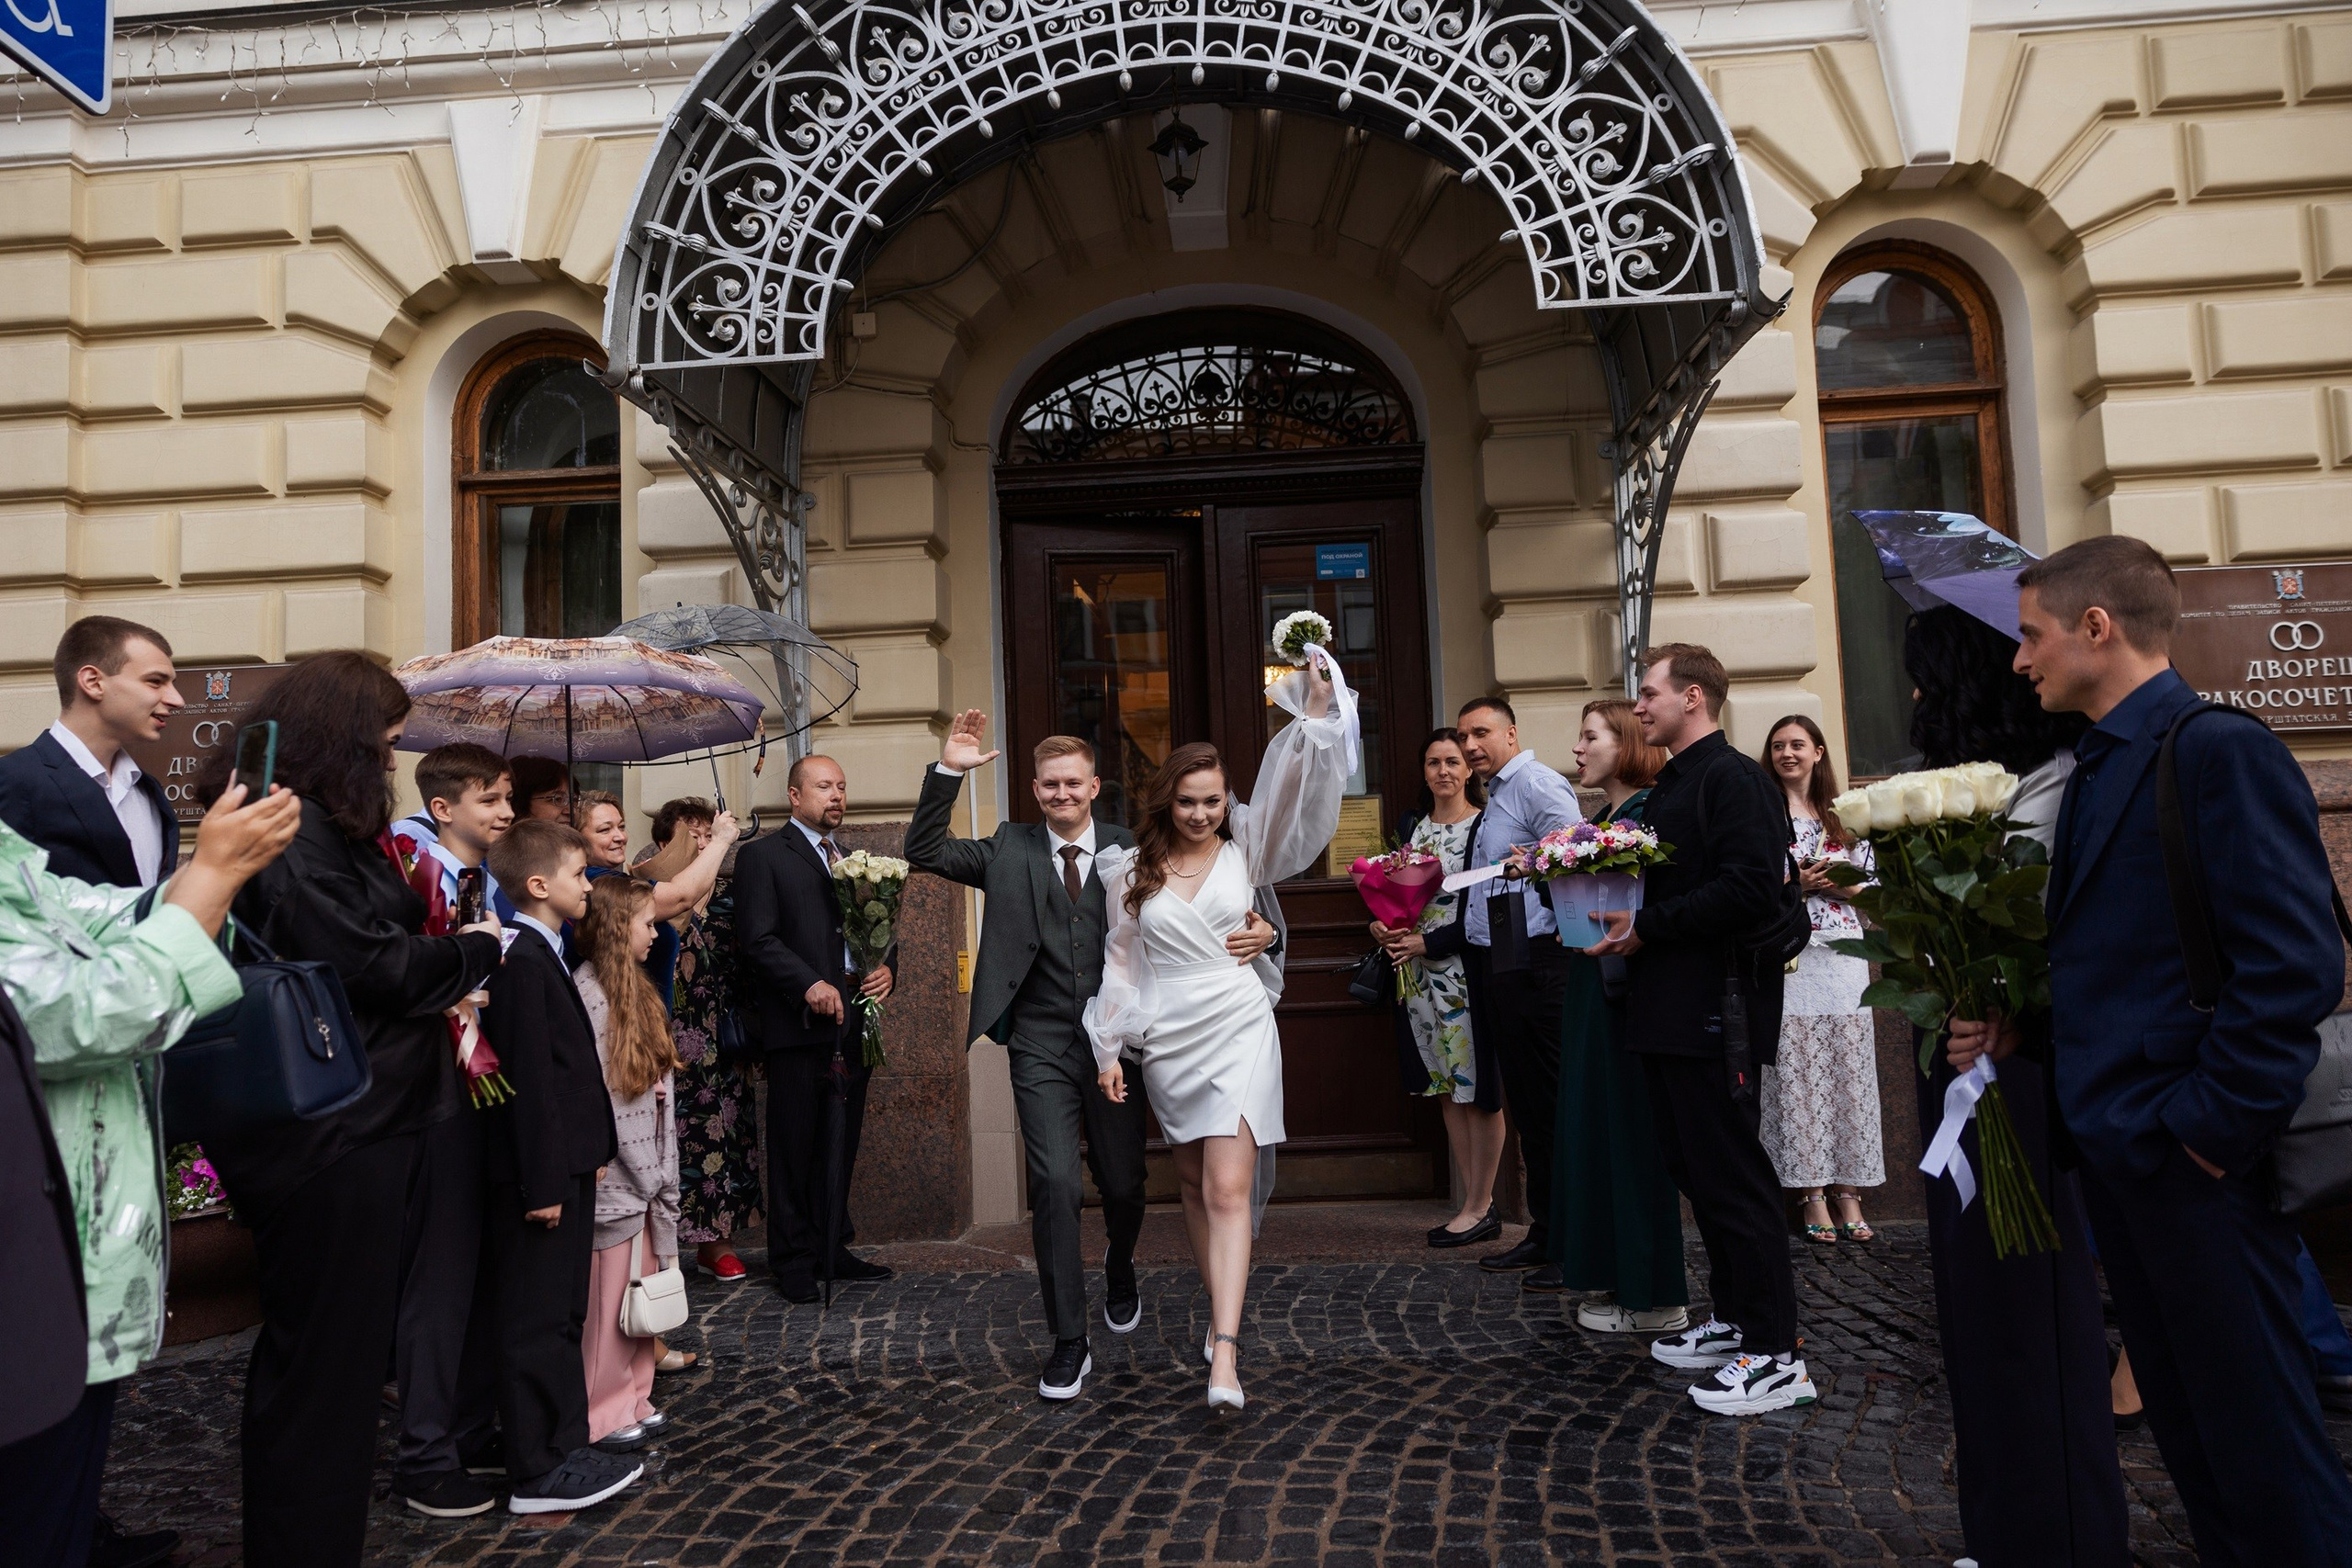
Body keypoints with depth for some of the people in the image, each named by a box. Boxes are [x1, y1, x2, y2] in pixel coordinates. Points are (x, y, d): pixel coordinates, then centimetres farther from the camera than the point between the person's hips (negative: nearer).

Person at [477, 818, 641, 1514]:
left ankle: (567, 1447, 27)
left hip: (565, 1163, 10)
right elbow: (529, 1079, -22)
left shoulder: (545, 956, 13)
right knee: (536, 1321, 0)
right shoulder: (523, 961, -18)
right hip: (540, 1170, -10)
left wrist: (589, 1155, 17)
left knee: (563, 1316, 17)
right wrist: (543, 1181, -22)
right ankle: (538, 1474, 10)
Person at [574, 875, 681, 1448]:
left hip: (648, 1175, 8)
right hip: (614, 1177, -8)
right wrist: (648, 1172, -12)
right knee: (608, 1297, 4)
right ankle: (600, 1416, 17)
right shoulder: (588, 993, -16)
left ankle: (632, 1400, 27)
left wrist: (663, 1172, 8)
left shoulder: (634, 987, 11)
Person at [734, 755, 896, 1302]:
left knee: (840, 1144, 12)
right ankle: (794, 1259, 14)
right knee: (795, 1146, 3)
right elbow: (758, 939, -10)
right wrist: (810, 985, -19)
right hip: (799, 1021, -6)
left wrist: (886, 967, -1)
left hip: (852, 1018, 6)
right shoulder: (762, 856, 0)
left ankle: (832, 1249, 23)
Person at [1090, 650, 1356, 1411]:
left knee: (1229, 1188, -10)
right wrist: (1108, 1049, 6)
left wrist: (1316, 713, -21)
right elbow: (1120, 962, 7)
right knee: (1193, 1183, 15)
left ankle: (1224, 1358, -13)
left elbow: (1292, 794, -11)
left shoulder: (1245, 852, 1)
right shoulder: (1131, 872, 3)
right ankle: (1219, 1308, 33)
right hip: (1167, 1041, 3)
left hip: (1240, 1034, -2)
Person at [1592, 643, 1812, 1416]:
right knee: (1696, 1168, 16)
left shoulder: (1734, 779, -12)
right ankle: (1732, 1320, 30)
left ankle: (1776, 1356, 6)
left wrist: (1646, 927, -19)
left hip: (1714, 1007, -10)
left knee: (1731, 1175, -4)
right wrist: (1618, 920, 4)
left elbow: (1749, 889, -23)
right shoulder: (1669, 787, 18)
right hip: (1669, 1006, 10)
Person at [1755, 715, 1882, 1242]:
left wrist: (1836, 884, -7)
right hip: (1787, 957, -3)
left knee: (1849, 1070, 2)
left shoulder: (1846, 817, 13)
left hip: (1843, 957, 3)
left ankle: (1849, 1195, 9)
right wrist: (1792, 883, -12)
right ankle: (1813, 1197, 3)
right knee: (1795, 1075, -3)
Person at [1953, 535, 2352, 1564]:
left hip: (2194, 1158, -8)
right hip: (2114, 1145, 9)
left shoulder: (2221, 750, -14)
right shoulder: (2096, 771, 12)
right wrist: (2021, 1026, 1)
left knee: (2258, 1431, 5)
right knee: (2180, 1413, 19)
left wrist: (2211, 1125, -19)